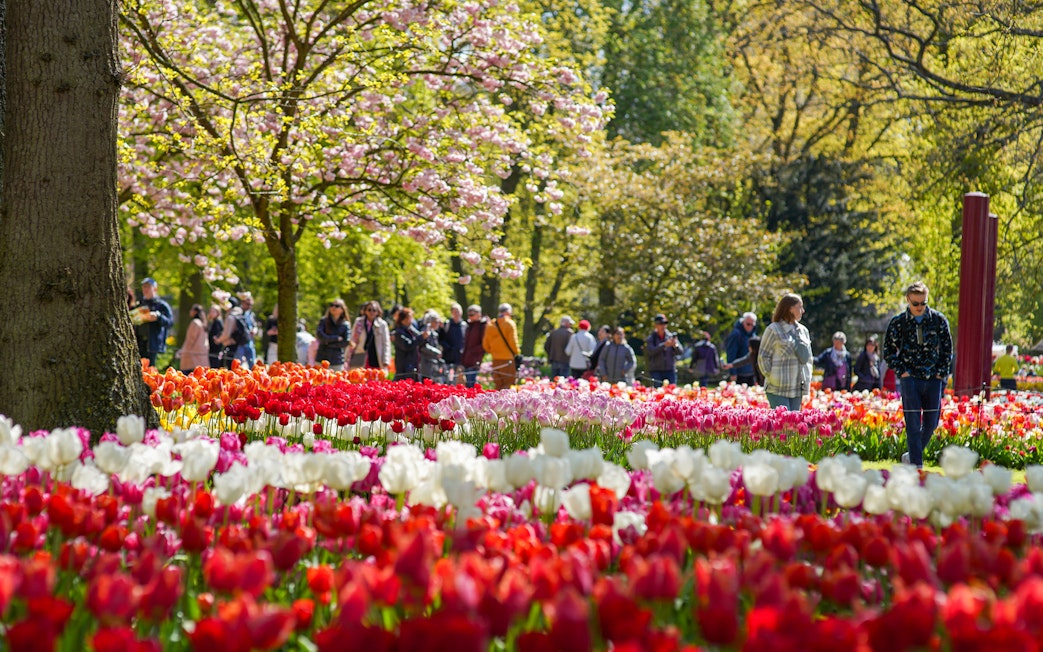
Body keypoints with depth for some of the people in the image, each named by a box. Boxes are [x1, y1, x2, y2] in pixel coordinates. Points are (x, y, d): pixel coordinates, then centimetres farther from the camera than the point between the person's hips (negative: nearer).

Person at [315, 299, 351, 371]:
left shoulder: (345, 325, 4)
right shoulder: (324, 321, 5)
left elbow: (346, 343, -3)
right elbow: (319, 335, -9)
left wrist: (328, 342, -7)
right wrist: (336, 338, -9)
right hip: (322, 359, 0)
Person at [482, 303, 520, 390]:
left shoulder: (490, 325, 11)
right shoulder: (509, 323, -7)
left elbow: (485, 344, 11)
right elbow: (513, 341, -11)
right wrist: (516, 354, -1)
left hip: (495, 359, 6)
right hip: (507, 359, -6)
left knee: (498, 385, 10)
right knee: (509, 386, -5)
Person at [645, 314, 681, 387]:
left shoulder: (671, 336, 8)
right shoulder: (651, 339, 4)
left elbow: (679, 352, 2)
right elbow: (650, 351, -13)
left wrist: (675, 345, -20)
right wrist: (664, 345, -22)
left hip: (670, 370, 2)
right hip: (656, 371, -2)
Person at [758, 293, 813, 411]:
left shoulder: (803, 330, 15)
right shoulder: (773, 330, -4)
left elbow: (808, 357, 22)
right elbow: (763, 357, -2)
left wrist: (807, 379, 12)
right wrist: (771, 377, -8)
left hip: (797, 388, 6)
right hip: (778, 388, -6)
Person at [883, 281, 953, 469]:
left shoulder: (938, 319, 4)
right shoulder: (898, 322, 0)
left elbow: (947, 348, 10)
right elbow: (888, 350, 8)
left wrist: (941, 372, 1)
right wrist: (901, 371, -3)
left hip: (933, 379, 2)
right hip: (910, 378, -2)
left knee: (931, 422, 5)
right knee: (913, 423, -7)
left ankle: (912, 454, 25)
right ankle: (916, 464, -5)